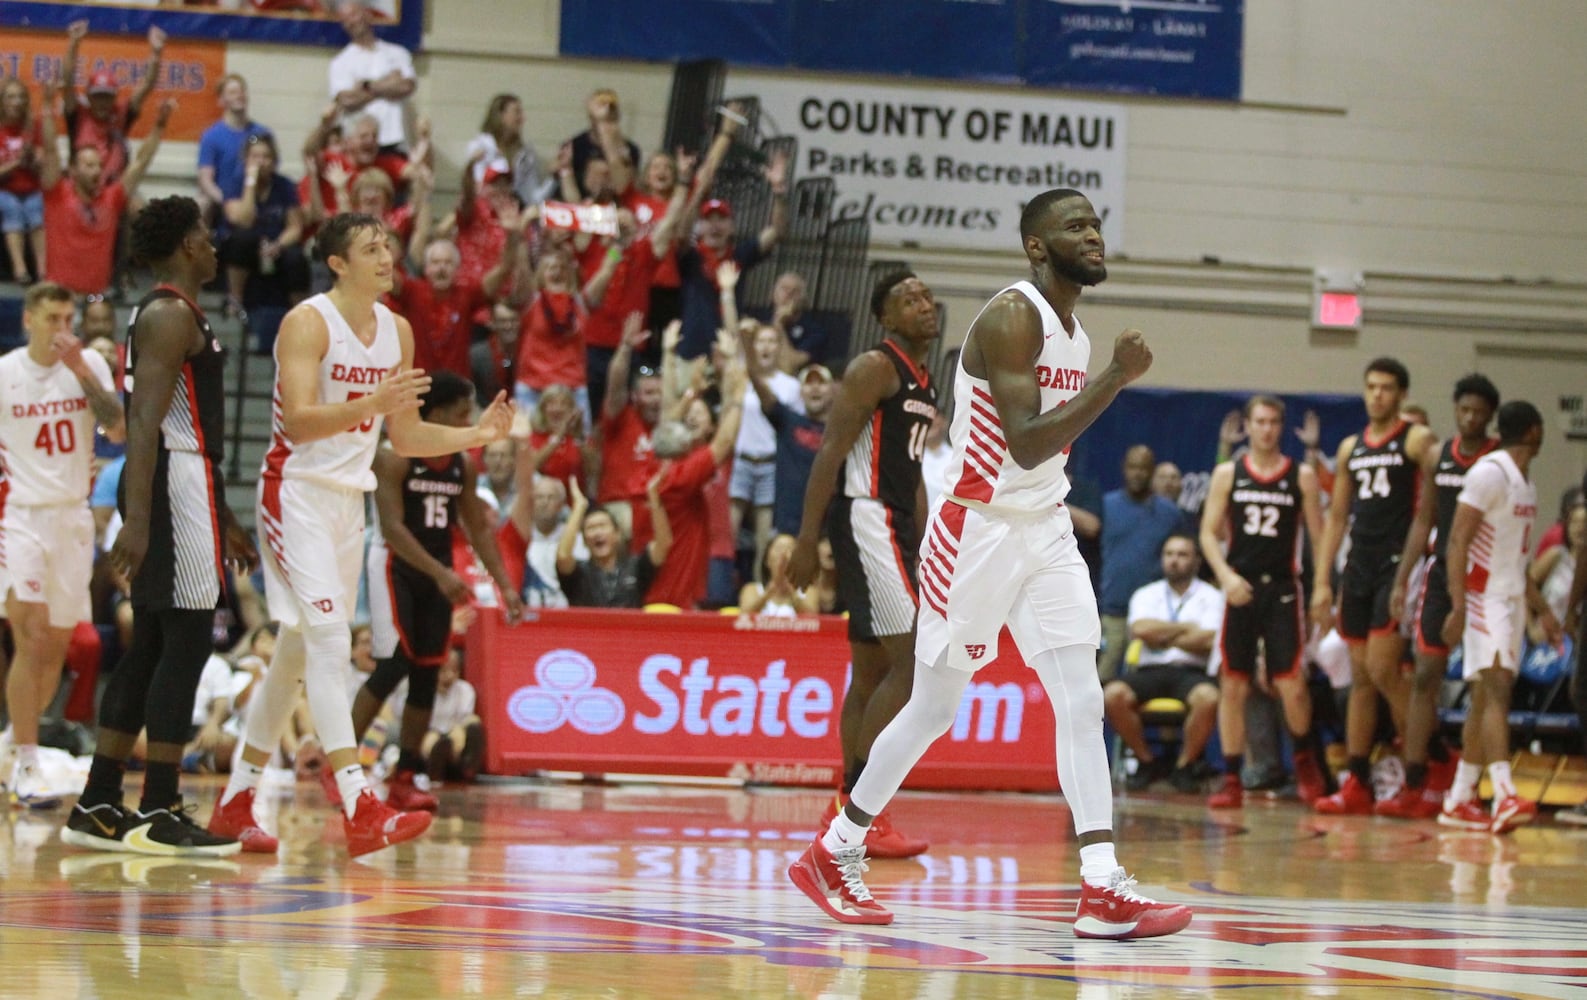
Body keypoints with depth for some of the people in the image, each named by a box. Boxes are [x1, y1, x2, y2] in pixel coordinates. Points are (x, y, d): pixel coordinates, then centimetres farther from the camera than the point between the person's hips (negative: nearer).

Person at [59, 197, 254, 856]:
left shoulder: (174, 314, 21)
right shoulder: (170, 315, -12)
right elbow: (145, 421, -22)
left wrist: (225, 523, 29)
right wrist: (137, 520, -29)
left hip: (184, 483, 11)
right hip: (177, 487, -11)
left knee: (149, 648, 11)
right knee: (185, 644, -10)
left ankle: (99, 808, 12)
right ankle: (158, 815, -10)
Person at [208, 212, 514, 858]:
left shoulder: (396, 331, 9)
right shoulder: (308, 322, -14)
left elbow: (405, 438, 16)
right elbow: (299, 421, -25)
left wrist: (477, 435, 2)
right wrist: (372, 403, -38)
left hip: (350, 500, 8)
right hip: (297, 493, -8)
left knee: (298, 653, 12)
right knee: (330, 642, -18)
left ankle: (235, 802, 22)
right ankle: (359, 811, -25)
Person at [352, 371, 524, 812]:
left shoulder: (462, 466, 5)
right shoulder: (395, 457, -15)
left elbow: (478, 529, 11)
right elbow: (392, 527, -22)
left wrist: (505, 585, 2)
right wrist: (439, 574, -30)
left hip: (438, 569, 6)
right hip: (396, 564, -6)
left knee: (427, 673, 4)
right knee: (393, 666, -16)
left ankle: (405, 779, 9)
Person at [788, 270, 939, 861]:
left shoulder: (923, 381, 19)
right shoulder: (875, 368, -9)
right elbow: (831, 451, -15)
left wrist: (924, 549, 22)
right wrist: (807, 537, -20)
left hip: (896, 523, 10)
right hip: (864, 517, -10)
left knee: (873, 669, 10)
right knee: (912, 661, -15)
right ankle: (856, 799, -12)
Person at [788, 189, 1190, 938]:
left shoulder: (1073, 331, 12)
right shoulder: (1011, 318, -17)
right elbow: (1026, 443, -26)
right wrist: (1115, 379, -27)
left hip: (1046, 533, 8)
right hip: (979, 532, -8)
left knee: (1082, 704, -5)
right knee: (934, 708, 3)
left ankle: (1103, 891, -11)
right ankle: (832, 855, 19)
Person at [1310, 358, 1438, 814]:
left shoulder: (1417, 441, -3)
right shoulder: (1351, 448, 16)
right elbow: (1336, 518, 18)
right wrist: (1321, 582, 11)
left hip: (1398, 566, -6)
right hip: (1359, 569, 6)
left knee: (1382, 671, -13)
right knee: (1360, 679, 6)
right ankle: (1357, 784, 7)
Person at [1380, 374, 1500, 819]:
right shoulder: (1437, 457, 9)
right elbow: (1423, 520, 14)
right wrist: (1402, 579, 8)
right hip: (1441, 574, 4)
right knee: (1426, 676, -1)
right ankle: (1414, 785, 0)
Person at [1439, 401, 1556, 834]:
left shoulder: (1525, 485, 17)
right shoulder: (1490, 472, -12)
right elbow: (1458, 541, -17)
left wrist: (1542, 610, 24)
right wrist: (1459, 606, -25)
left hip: (1512, 599, 9)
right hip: (1484, 597, -9)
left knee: (1486, 700, 9)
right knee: (1497, 688, -20)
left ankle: (1459, 801, 14)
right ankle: (1505, 795, -31)